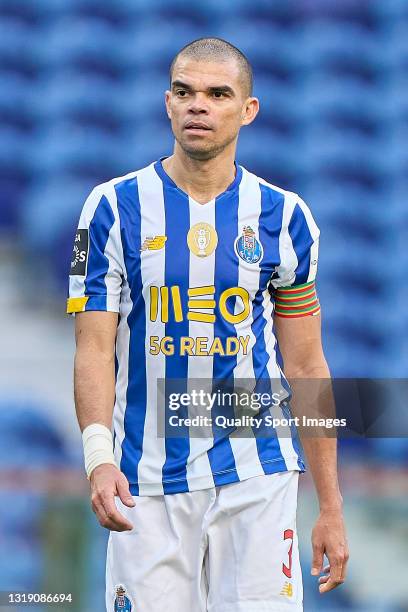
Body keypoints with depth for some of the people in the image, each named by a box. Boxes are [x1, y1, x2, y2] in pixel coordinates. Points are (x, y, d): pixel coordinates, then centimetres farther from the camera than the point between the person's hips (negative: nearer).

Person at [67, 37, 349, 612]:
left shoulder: (283, 217, 5)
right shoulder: (115, 208, 1)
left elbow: (305, 366, 9)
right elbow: (96, 349, -3)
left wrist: (330, 508, 6)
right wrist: (98, 457, -21)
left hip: (256, 476, 1)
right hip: (147, 481, 0)